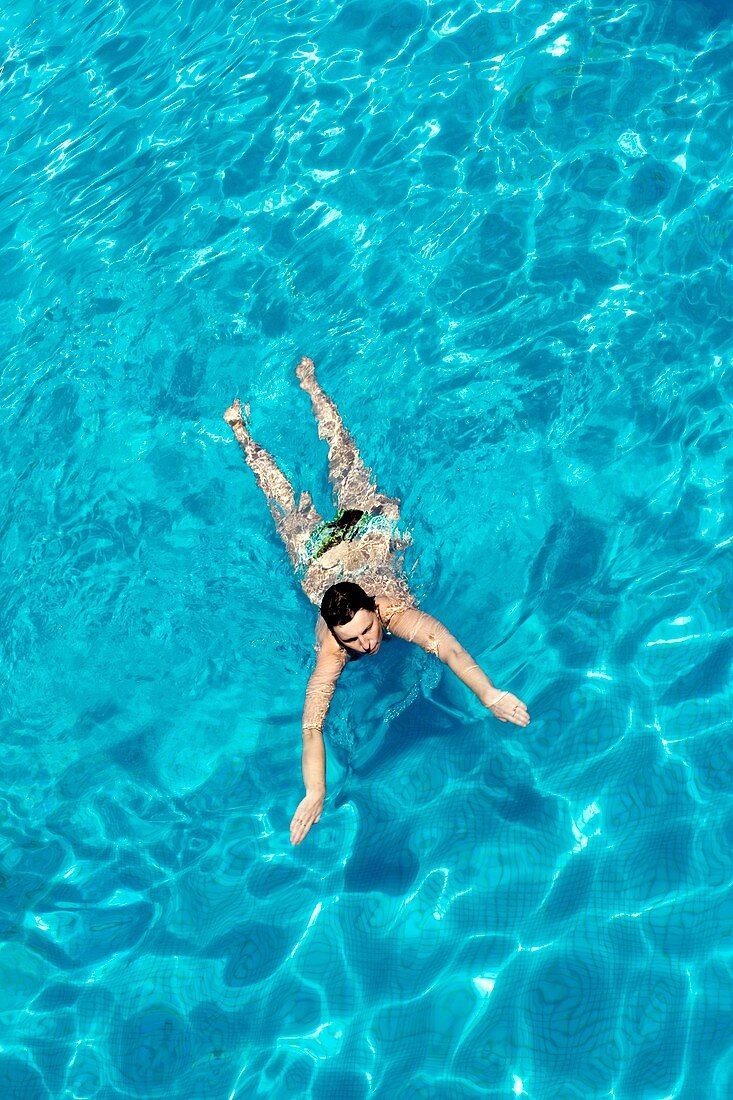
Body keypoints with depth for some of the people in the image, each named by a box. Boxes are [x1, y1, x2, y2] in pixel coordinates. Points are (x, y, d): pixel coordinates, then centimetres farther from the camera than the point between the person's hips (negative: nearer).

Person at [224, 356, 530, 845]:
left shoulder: (397, 612, -43)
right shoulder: (332, 650, -39)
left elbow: (446, 644, -58)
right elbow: (312, 725, -41)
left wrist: (491, 694, -73)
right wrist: (315, 795, -50)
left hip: (367, 527, 1)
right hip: (318, 552, -1)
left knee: (344, 458, 24)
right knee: (286, 500, 27)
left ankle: (309, 382, 45)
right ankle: (241, 431, 49)